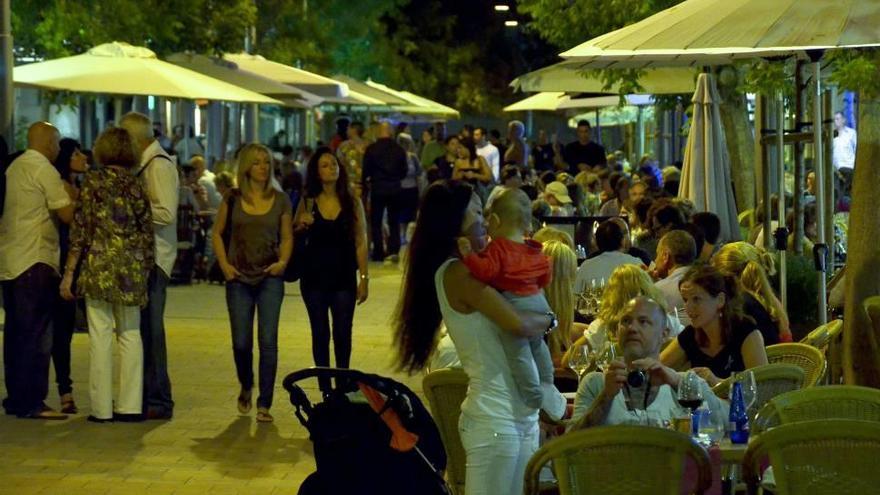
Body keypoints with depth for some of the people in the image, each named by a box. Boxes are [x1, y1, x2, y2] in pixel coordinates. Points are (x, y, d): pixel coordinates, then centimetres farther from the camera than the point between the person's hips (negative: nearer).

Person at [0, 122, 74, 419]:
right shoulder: (44, 170, -10)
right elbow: (67, 214, -13)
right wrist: (71, 195, 6)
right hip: (35, 261, -8)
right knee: (36, 335, -5)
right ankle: (31, 403, -6)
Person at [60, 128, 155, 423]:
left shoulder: (93, 182, -3)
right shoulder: (136, 185, 6)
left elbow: (81, 230, -6)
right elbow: (147, 233, 7)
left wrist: (69, 272, -1)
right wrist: (145, 271, 16)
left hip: (99, 265, -3)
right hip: (132, 268, 3)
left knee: (100, 335, 0)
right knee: (130, 334, 10)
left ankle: (102, 407, 1)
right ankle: (130, 404, 9)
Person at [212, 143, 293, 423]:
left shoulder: (280, 200, 3)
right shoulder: (233, 199, 2)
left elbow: (287, 237, 10)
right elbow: (217, 234, 10)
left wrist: (283, 261, -8)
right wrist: (223, 264, -3)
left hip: (270, 277, 0)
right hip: (239, 278, 0)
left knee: (268, 341, -7)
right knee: (241, 342, 4)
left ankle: (264, 404, -1)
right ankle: (246, 388, 33)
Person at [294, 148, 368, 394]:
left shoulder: (352, 203, 0)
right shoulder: (308, 203, 2)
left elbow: (360, 243, 0)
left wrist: (364, 278, -4)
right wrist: (301, 226, -10)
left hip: (343, 277, -1)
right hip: (314, 276, 1)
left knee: (342, 333, 1)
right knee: (320, 333, 5)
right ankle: (324, 388, 11)